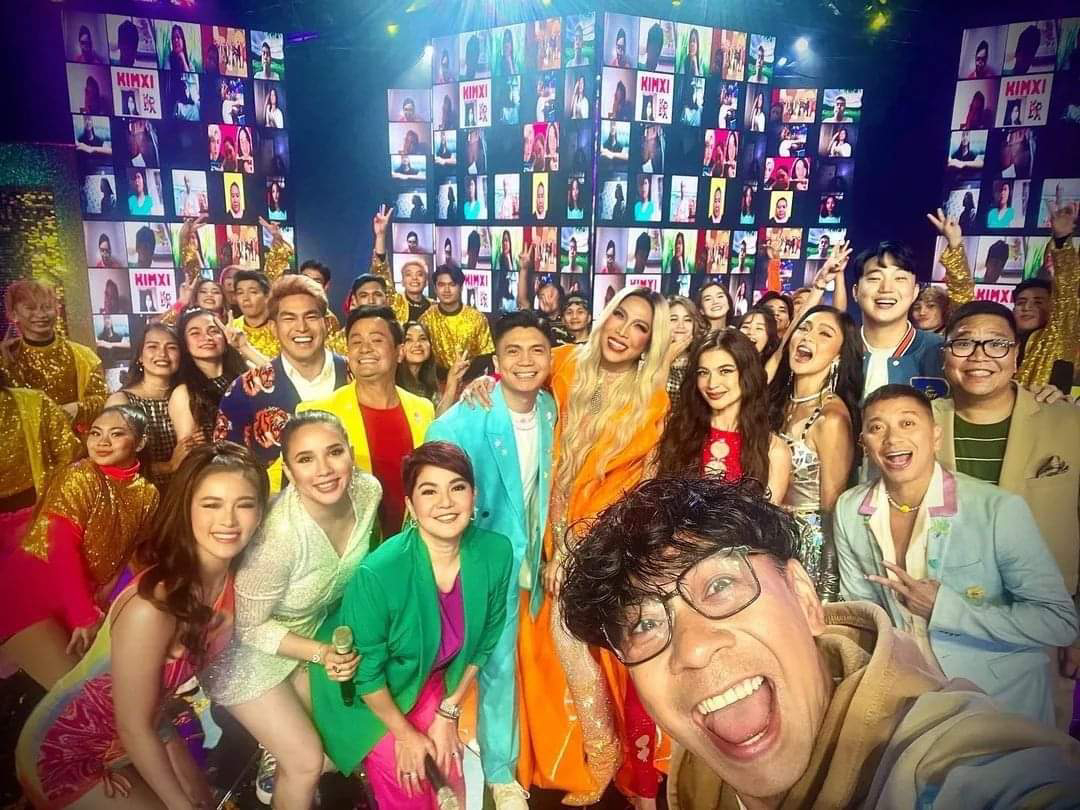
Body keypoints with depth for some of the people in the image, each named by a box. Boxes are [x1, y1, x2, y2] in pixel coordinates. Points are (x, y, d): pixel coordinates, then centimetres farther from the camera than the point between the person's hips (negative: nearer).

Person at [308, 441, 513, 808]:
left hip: (430, 680, 4)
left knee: (453, 771, 7)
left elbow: (484, 643, -5)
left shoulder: (496, 553, -22)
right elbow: (366, 670, -19)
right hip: (368, 693, -3)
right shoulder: (378, 573, -35)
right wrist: (405, 733, -7)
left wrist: (448, 712, 0)